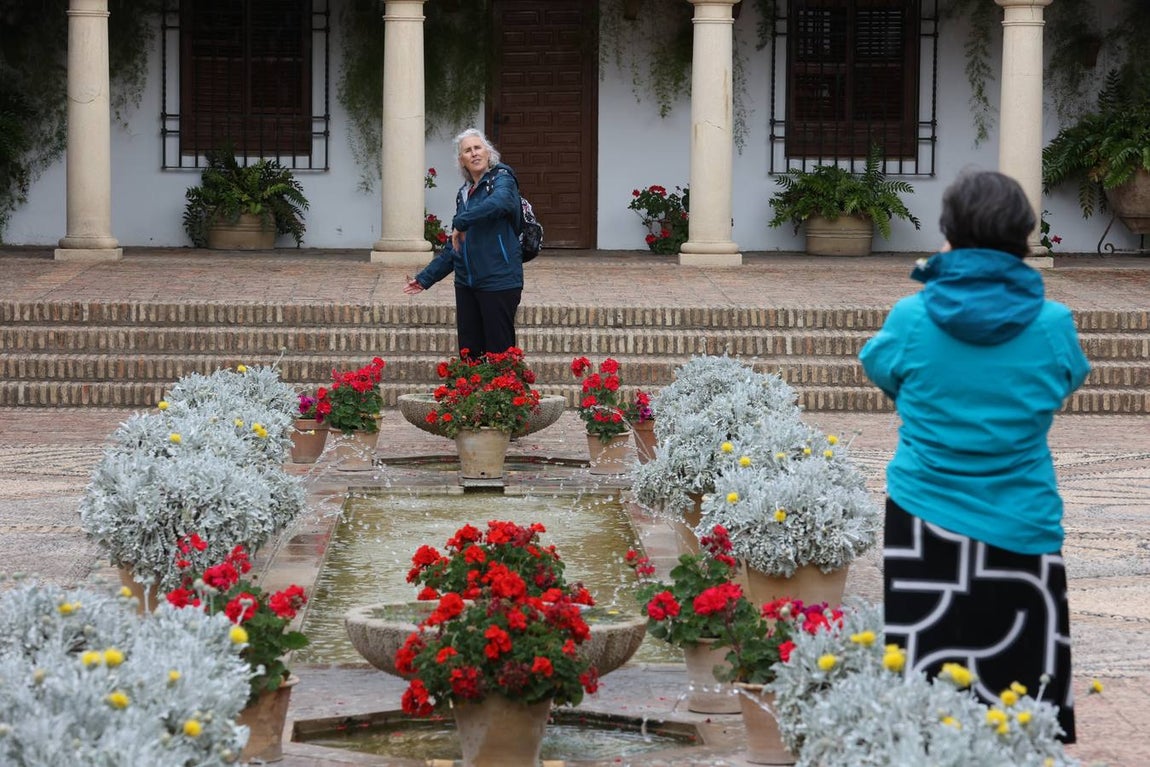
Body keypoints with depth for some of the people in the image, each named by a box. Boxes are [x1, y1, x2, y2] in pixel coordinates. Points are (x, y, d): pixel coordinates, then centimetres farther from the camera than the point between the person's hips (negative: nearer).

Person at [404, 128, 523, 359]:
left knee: (499, 353, -7)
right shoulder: (464, 193, 18)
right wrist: (425, 278, 22)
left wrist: (461, 222, -24)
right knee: (468, 352, 7)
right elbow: (453, 247, 24)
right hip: (467, 284, 7)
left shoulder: (502, 179, -4)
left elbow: (499, 202, -31)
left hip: (499, 282, -7)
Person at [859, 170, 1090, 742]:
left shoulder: (911, 319, -7)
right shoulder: (1053, 325, -7)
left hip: (923, 522, 1)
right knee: (1026, 699, 4)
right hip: (1020, 528, 0)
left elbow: (879, 370, 14)